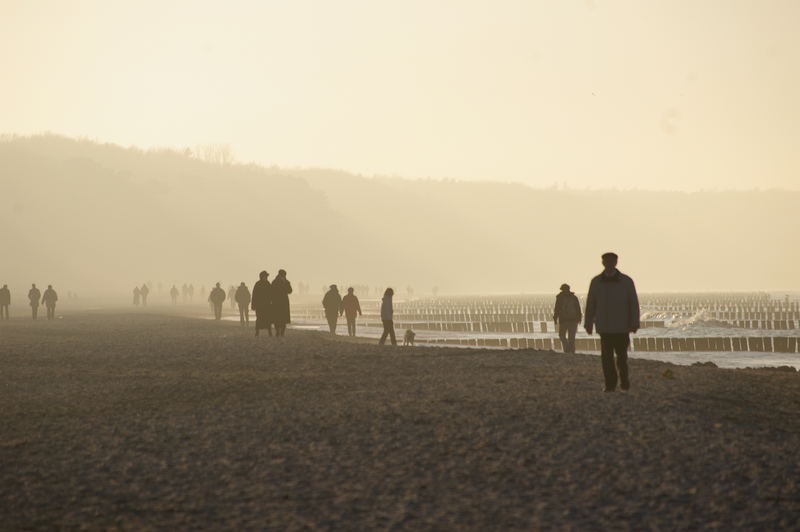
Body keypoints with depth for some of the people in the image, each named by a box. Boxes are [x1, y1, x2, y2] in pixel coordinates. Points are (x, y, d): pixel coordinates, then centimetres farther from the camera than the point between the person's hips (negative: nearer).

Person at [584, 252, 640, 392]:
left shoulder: (626, 281, -1)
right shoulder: (596, 282, 4)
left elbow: (634, 304, 0)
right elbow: (590, 304, 7)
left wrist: (634, 324, -6)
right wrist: (588, 324, 5)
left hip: (622, 327, -1)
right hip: (604, 327, 1)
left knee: (622, 355, 3)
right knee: (606, 356, -6)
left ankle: (624, 379, 26)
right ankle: (610, 384, -1)